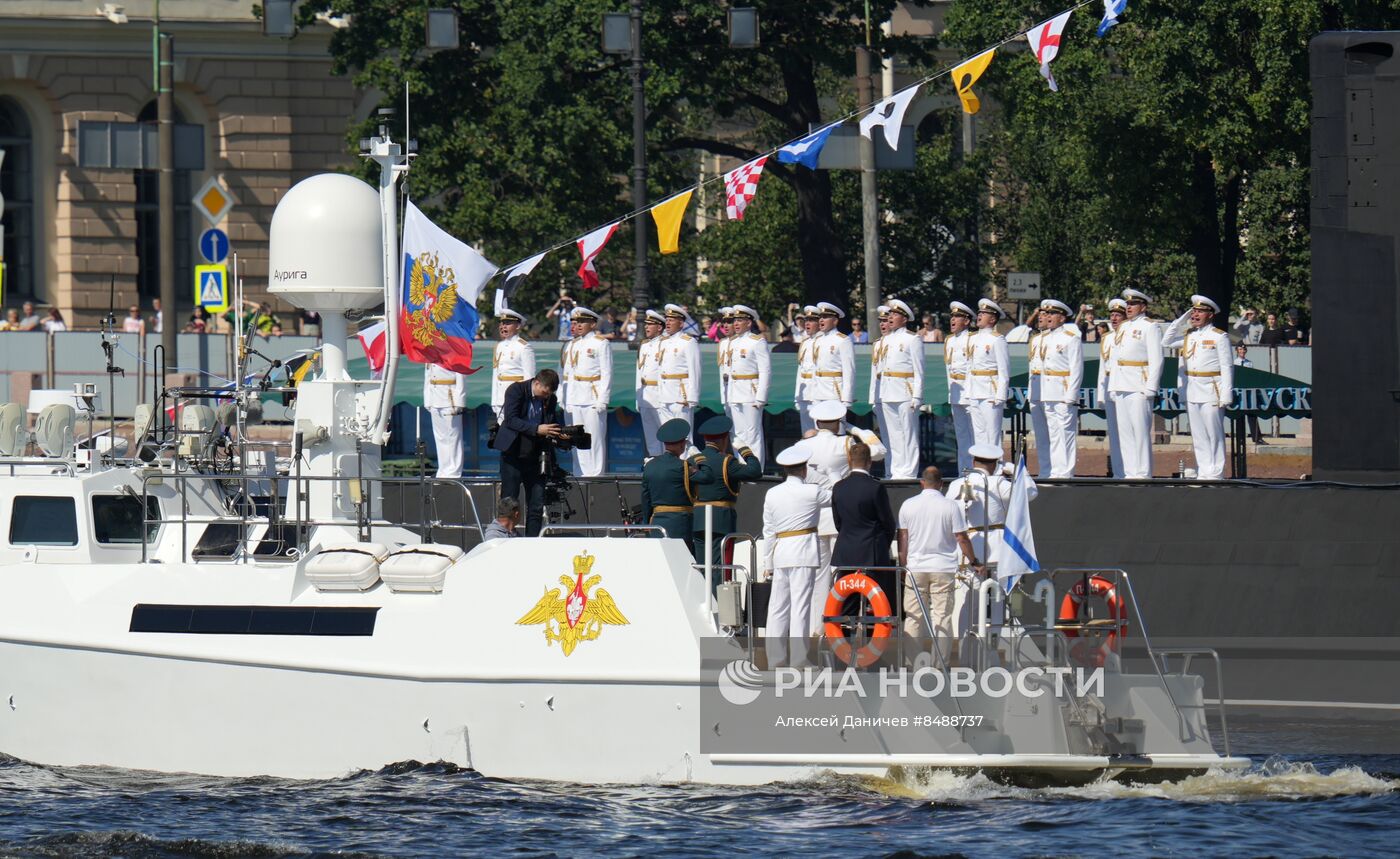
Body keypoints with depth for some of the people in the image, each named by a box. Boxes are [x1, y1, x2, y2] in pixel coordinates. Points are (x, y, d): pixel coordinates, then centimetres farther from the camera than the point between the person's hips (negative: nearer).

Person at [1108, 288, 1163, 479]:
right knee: (1124, 433, 6)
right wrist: (1113, 389, 16)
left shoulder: (1149, 327, -4)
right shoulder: (1122, 327, 19)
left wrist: (1150, 389, -15)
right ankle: (1130, 472, 8)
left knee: (1141, 432, -8)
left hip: (1139, 388, -8)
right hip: (1121, 388, 8)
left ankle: (1142, 473, -7)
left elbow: (1156, 360, -9)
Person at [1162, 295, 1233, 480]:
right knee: (1198, 436, 7)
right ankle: (1202, 472, 12)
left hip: (1211, 393, -6)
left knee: (1214, 435, -3)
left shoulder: (1219, 336, -4)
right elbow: (1166, 342, 13)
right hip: (1192, 393, 6)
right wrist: (1182, 320, 7)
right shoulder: (1188, 335, 14)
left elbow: (1227, 367, -6)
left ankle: (1215, 473, 0)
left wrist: (1226, 396, -13)